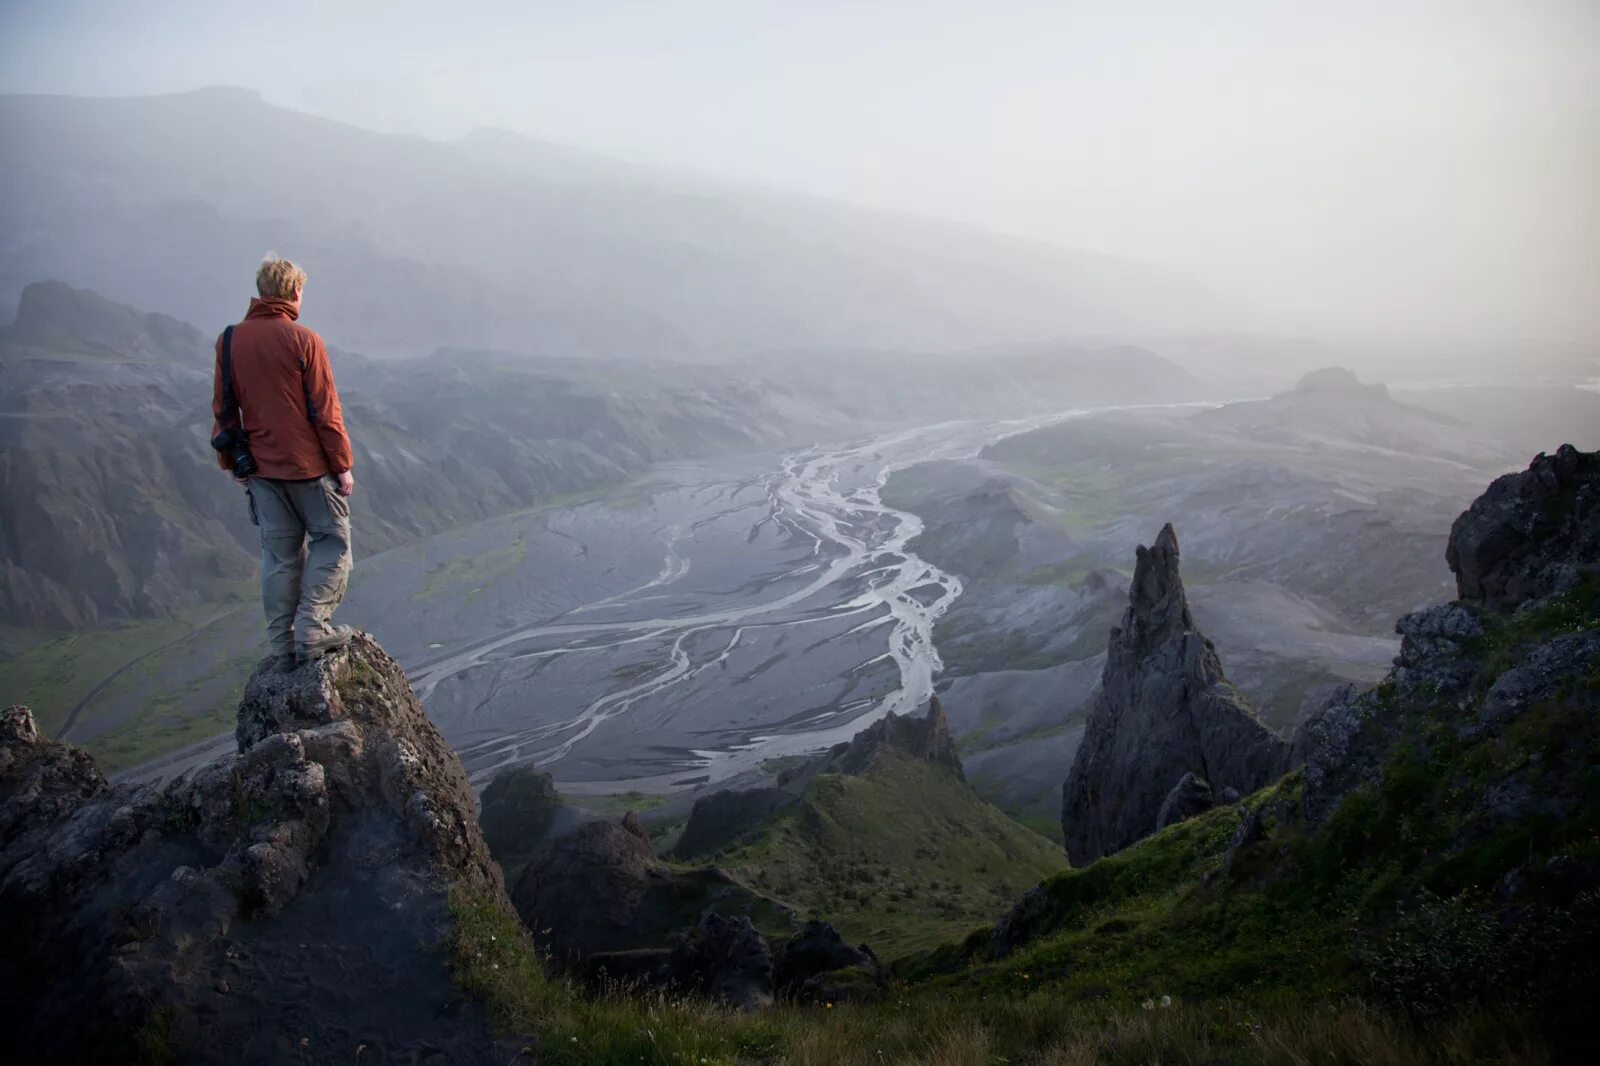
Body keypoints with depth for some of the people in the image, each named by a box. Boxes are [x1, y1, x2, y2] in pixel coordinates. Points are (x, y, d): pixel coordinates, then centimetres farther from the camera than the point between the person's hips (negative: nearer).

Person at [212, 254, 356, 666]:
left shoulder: (229, 341, 3)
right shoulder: (304, 340, -12)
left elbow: (224, 411, 8)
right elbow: (325, 411, -11)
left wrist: (232, 464, 18)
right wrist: (343, 466, -4)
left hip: (262, 468, 5)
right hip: (309, 466, -5)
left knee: (279, 553, 12)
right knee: (331, 542, 9)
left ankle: (282, 643, 16)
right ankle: (312, 629, 1)